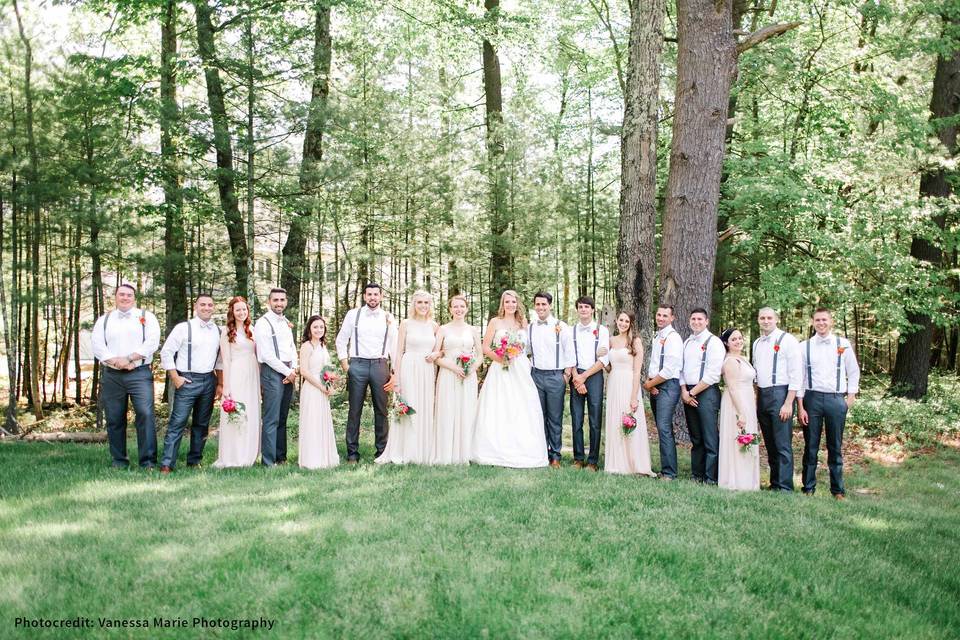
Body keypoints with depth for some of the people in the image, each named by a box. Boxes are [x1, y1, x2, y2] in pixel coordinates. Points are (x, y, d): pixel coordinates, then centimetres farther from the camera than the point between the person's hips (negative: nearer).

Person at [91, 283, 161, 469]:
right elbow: (97, 345, 3)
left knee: (146, 414, -15)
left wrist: (129, 359, -13)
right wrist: (116, 362, -12)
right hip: (112, 376, 3)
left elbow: (152, 342, -5)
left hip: (140, 374, -3)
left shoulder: (146, 317, 9)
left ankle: (148, 461, -12)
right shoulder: (104, 320, 16)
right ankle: (119, 460, 16)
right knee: (114, 419, 5)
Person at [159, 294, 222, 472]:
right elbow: (166, 352, -3)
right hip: (187, 381, -5)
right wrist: (175, 378, -7)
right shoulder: (183, 328, -3)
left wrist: (220, 384, 11)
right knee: (177, 423, -8)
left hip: (209, 380, 5)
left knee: (202, 424, 10)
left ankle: (194, 461, 21)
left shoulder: (218, 331, 11)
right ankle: (167, 464, -6)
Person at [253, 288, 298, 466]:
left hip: (288, 373, 7)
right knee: (271, 420, -8)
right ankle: (268, 461, -4)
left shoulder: (286, 323, 16)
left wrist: (294, 370, 1)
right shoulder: (263, 323, -7)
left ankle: (281, 457, 18)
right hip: (272, 372, -7)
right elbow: (266, 355, -13)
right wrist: (288, 372, -9)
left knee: (282, 418, 11)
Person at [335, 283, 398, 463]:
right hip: (357, 365, -1)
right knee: (354, 411, 2)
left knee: (381, 411, 5)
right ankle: (352, 453, 10)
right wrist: (345, 365, 1)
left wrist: (395, 373, 2)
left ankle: (382, 451, 15)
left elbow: (395, 347, 7)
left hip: (380, 365, 1)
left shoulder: (388, 318, 7)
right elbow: (341, 341, 8)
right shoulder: (353, 314, 4)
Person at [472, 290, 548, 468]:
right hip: (500, 371, -2)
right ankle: (498, 452, -1)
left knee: (522, 412, -1)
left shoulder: (523, 322, 12)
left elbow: (526, 346, 11)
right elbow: (485, 347, 2)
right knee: (499, 412, -5)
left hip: (520, 372, 2)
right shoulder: (495, 322, 5)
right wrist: (499, 357, -12)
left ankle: (522, 452, 5)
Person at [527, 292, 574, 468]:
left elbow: (569, 353, -1)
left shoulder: (561, 327, -2)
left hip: (556, 376, -3)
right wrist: (528, 371, 7)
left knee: (555, 418, 1)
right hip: (536, 375, 3)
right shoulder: (529, 328, 9)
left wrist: (566, 375, -5)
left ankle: (555, 455, 8)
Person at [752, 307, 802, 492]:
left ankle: (785, 487, -2)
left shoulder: (787, 340, -6)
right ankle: (774, 484, 19)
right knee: (770, 445, 11)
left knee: (783, 445, -7)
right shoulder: (756, 343, 15)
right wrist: (755, 399, 12)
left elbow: (796, 374, -10)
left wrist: (788, 403, -15)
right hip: (762, 396, 7)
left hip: (780, 394, -7)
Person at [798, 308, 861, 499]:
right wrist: (800, 406, -2)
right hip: (812, 398, 0)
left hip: (837, 399, 0)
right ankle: (808, 488, 13)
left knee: (835, 447, 7)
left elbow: (854, 372, 11)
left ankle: (838, 489, 16)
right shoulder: (804, 346, 3)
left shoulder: (843, 344, 5)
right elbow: (799, 377, 3)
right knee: (811, 446, 3)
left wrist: (851, 396, 3)